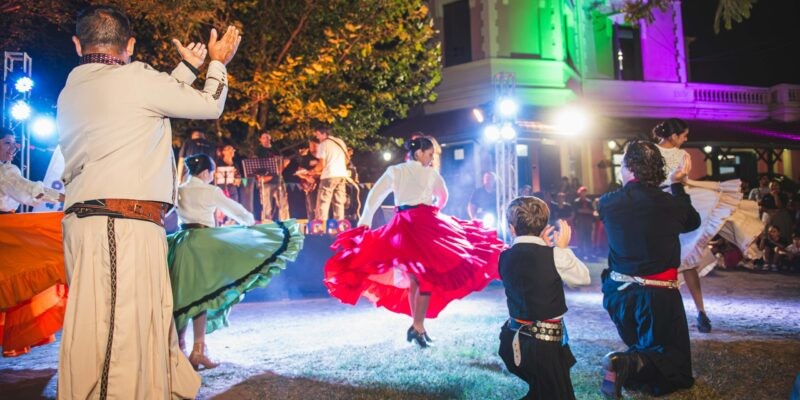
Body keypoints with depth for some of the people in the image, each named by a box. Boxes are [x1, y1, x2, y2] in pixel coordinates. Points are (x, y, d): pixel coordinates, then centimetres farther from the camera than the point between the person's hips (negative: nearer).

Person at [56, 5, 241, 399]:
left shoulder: (70, 91, 19)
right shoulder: (133, 77, -4)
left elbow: (157, 100, 27)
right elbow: (209, 105, 7)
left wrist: (188, 66, 34)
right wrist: (217, 62, 24)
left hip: (86, 223, 8)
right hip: (124, 226, -8)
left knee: (150, 323, 13)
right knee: (118, 337, -9)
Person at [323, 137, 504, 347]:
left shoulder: (394, 171, 10)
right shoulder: (431, 173, 6)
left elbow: (374, 196, 3)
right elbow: (443, 196, 20)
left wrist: (364, 223, 4)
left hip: (402, 226, 4)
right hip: (426, 224, -4)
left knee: (413, 277, 12)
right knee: (429, 276, -4)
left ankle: (418, 326, 17)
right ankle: (417, 326, -13)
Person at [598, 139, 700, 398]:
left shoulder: (608, 203, -8)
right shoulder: (671, 204, -11)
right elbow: (693, 221, 12)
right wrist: (677, 186, 24)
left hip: (619, 292, 4)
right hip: (659, 296, -3)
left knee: (638, 344, 29)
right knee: (674, 364, 7)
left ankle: (624, 363, -2)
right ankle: (628, 365, -22)